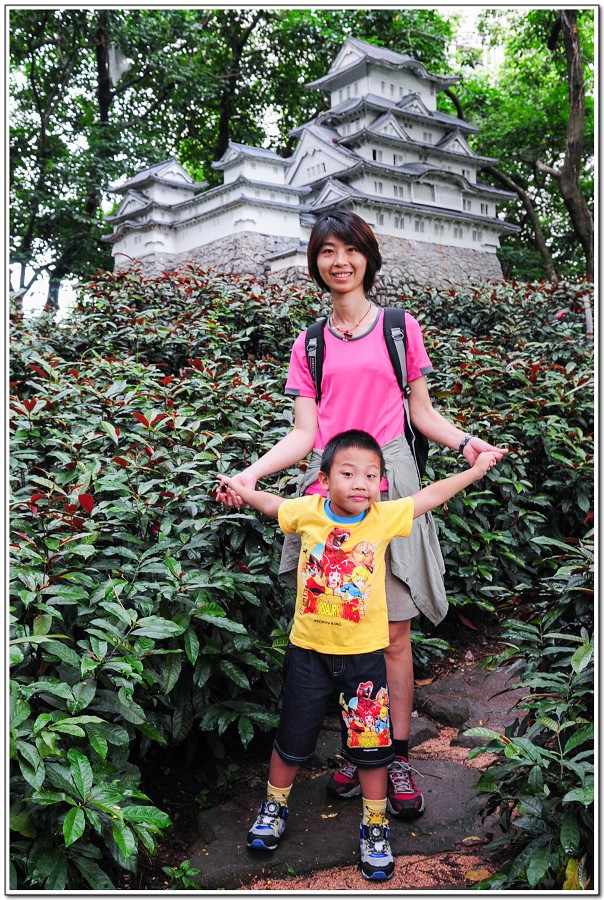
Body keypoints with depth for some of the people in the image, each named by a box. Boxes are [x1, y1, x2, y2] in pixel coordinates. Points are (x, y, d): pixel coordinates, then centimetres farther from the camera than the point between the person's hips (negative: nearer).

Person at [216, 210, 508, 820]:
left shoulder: (400, 327, 9)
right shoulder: (309, 345, 13)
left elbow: (422, 412, 10)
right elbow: (304, 433, 7)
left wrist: (465, 442, -8)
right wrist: (251, 473, -6)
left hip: (388, 481, -2)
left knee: (392, 631, 0)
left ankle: (397, 757, 14)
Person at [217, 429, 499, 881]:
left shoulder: (385, 517, -10)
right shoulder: (307, 512, -10)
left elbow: (429, 496, 4)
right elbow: (272, 503, 12)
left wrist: (476, 469, 10)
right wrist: (241, 489, 6)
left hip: (365, 652, 0)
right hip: (309, 649, 1)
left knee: (372, 745, 9)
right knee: (292, 739, 16)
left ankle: (375, 828, 30)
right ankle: (275, 806, 41)